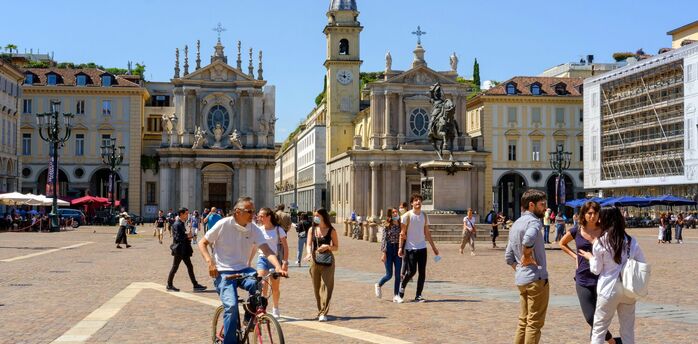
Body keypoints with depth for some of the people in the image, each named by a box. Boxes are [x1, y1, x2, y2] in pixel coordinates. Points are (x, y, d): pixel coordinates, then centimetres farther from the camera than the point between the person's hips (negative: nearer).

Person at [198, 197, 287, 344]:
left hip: (242, 270, 4)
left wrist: (278, 267, -32)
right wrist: (210, 262, -17)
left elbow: (267, 250, -13)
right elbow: (202, 243, -1)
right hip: (223, 272, -3)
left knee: (258, 283, -28)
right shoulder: (223, 224, -10)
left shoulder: (254, 230, -1)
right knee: (231, 306, -23)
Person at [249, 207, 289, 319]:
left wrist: (285, 262, -10)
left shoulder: (278, 230, -4)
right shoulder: (259, 230, 3)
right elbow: (254, 247, 10)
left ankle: (275, 309, 28)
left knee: (275, 288, 8)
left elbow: (285, 247, -3)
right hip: (262, 259, 1)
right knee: (262, 285, -15)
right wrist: (249, 262, 7)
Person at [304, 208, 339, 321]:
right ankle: (320, 311, 22)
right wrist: (309, 253, -19)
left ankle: (323, 313, -13)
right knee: (316, 287, 8)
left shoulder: (331, 231, -1)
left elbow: (336, 247, 3)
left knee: (326, 285, -11)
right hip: (315, 260, 4)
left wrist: (327, 247, -17)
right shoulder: (312, 230, 7)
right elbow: (309, 244, 1)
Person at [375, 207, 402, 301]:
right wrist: (383, 253, -13)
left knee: (397, 275, 0)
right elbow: (384, 240, -7)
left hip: (398, 250, 4)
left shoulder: (400, 226, 8)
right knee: (389, 275, -1)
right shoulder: (387, 226, -4)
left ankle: (396, 295, 7)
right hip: (389, 249, -4)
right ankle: (378, 285, 27)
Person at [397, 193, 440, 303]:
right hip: (410, 248, -5)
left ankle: (418, 296, 7)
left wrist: (433, 247, 14)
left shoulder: (424, 216, 10)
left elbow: (427, 233, 16)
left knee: (422, 272, 0)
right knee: (411, 271, -7)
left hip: (422, 248, 5)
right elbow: (402, 233, -6)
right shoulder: (407, 216, -5)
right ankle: (401, 289, 16)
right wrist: (400, 247, -14)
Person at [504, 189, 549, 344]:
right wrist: (527, 256, -19)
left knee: (524, 321, 16)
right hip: (536, 278, -9)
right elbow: (528, 239, -35)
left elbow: (508, 257, 19)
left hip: (521, 279, 9)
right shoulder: (533, 221, -12)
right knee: (534, 323, -2)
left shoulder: (516, 224, 17)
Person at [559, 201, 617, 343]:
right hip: (583, 280, 2)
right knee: (590, 318, 2)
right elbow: (562, 244, 19)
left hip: (601, 278, -1)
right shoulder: (577, 230, 1)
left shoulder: (605, 231, -3)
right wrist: (575, 256, 6)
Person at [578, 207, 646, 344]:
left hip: (609, 290, -3)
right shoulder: (631, 242, 0)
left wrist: (590, 257, 13)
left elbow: (596, 270, -4)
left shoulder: (600, 243, -10)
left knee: (599, 329, 7)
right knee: (628, 331, 13)